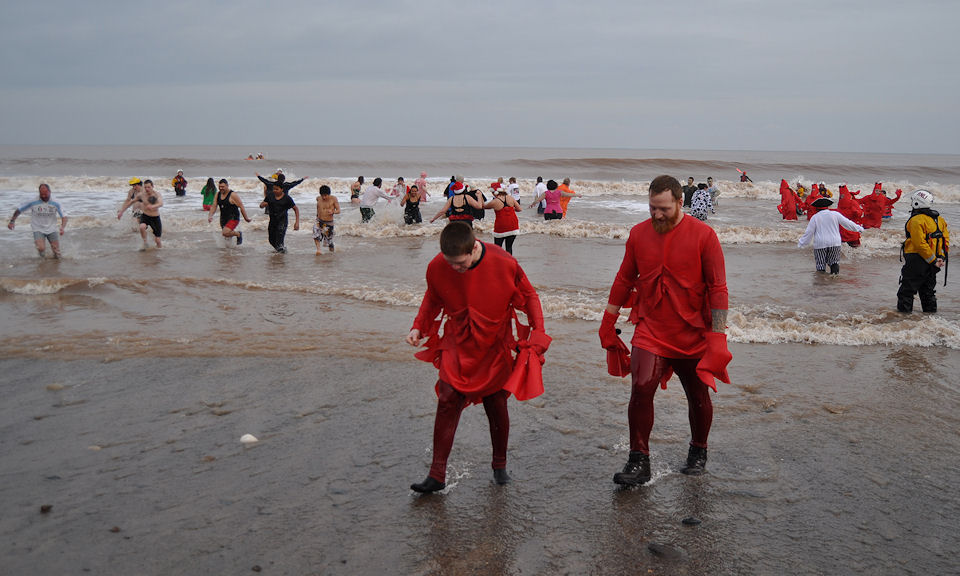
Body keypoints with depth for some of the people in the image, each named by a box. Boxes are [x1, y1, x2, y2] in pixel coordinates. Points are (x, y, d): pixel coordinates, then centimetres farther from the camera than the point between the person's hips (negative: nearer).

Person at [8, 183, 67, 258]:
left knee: (57, 255, -4)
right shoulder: (32, 203, -9)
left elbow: (64, 217, -8)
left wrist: (62, 227, -26)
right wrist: (12, 221, 3)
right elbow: (18, 210, 4)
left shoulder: (55, 204, -6)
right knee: (41, 249, -25)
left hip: (52, 230, 1)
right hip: (38, 230, -1)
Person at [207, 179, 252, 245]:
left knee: (225, 233, -26)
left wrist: (246, 218, -8)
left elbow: (241, 207, -12)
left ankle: (239, 234, 1)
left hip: (233, 219, -7)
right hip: (223, 219, 7)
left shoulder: (233, 195, -16)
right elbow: (214, 206, 5)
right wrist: (210, 216, -11)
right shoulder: (218, 194, 3)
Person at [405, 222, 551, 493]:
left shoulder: (504, 264, -20)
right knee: (447, 404, -6)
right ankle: (437, 475, 2)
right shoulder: (437, 267, -13)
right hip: (457, 348, 2)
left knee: (497, 405, 6)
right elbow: (432, 300, 8)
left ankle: (500, 466, 29)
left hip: (494, 348, -1)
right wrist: (418, 327, -5)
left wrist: (538, 332, -12)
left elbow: (529, 297, -4)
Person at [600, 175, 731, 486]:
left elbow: (718, 288, -8)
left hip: (693, 334, -1)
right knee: (641, 389, -13)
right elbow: (624, 280, 12)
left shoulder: (703, 235, -9)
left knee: (698, 397, 12)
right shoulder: (638, 234, 1)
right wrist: (608, 323, 14)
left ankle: (698, 453, 36)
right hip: (650, 331, 2)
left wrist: (718, 337, -11)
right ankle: (639, 462, -2)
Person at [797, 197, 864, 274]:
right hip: (835, 243, 2)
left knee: (820, 263, 7)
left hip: (820, 244, -2)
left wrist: (801, 243, 9)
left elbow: (808, 232, -1)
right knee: (834, 260, 15)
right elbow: (847, 223, 9)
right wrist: (858, 228, 23)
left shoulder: (815, 217, -1)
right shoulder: (835, 214, 3)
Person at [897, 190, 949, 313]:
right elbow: (946, 238, 11)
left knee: (908, 286, 1)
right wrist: (943, 257, 6)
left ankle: (904, 309, 2)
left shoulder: (916, 220, -17)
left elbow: (920, 243, -23)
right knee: (928, 286, 20)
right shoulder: (939, 219, 10)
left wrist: (933, 260, -18)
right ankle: (930, 309, 24)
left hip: (917, 259, -8)